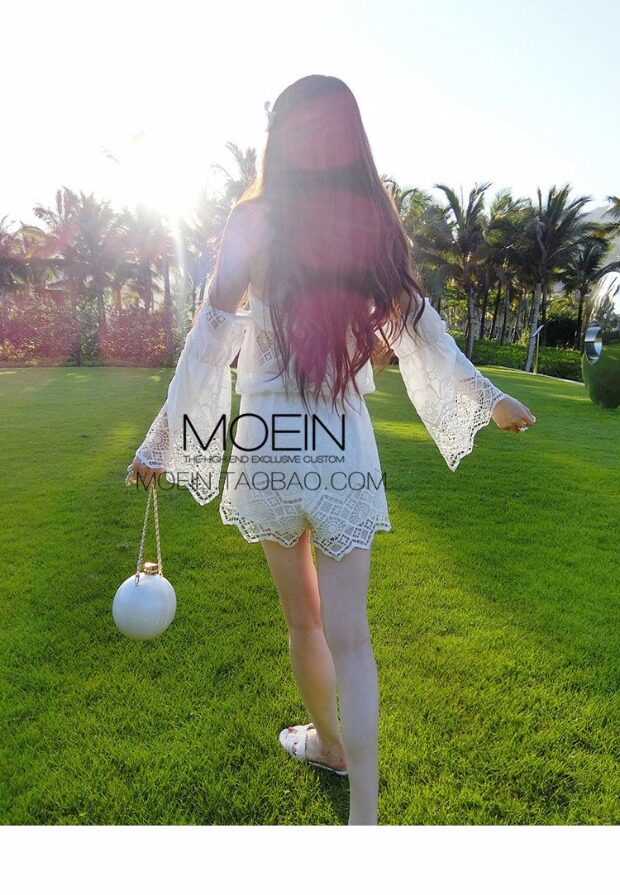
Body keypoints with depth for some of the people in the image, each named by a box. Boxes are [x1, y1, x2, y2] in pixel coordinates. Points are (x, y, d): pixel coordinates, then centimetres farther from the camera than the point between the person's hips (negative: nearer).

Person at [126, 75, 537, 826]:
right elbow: (425, 334, 11)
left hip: (269, 444, -1)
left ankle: (327, 740, 44)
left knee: (302, 619, 19)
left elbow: (209, 341, -6)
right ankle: (364, 812, 13)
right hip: (346, 448, 2)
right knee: (347, 633, 8)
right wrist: (490, 399, 26)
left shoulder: (254, 222, -3)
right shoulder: (377, 228, 4)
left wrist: (160, 441, 3)